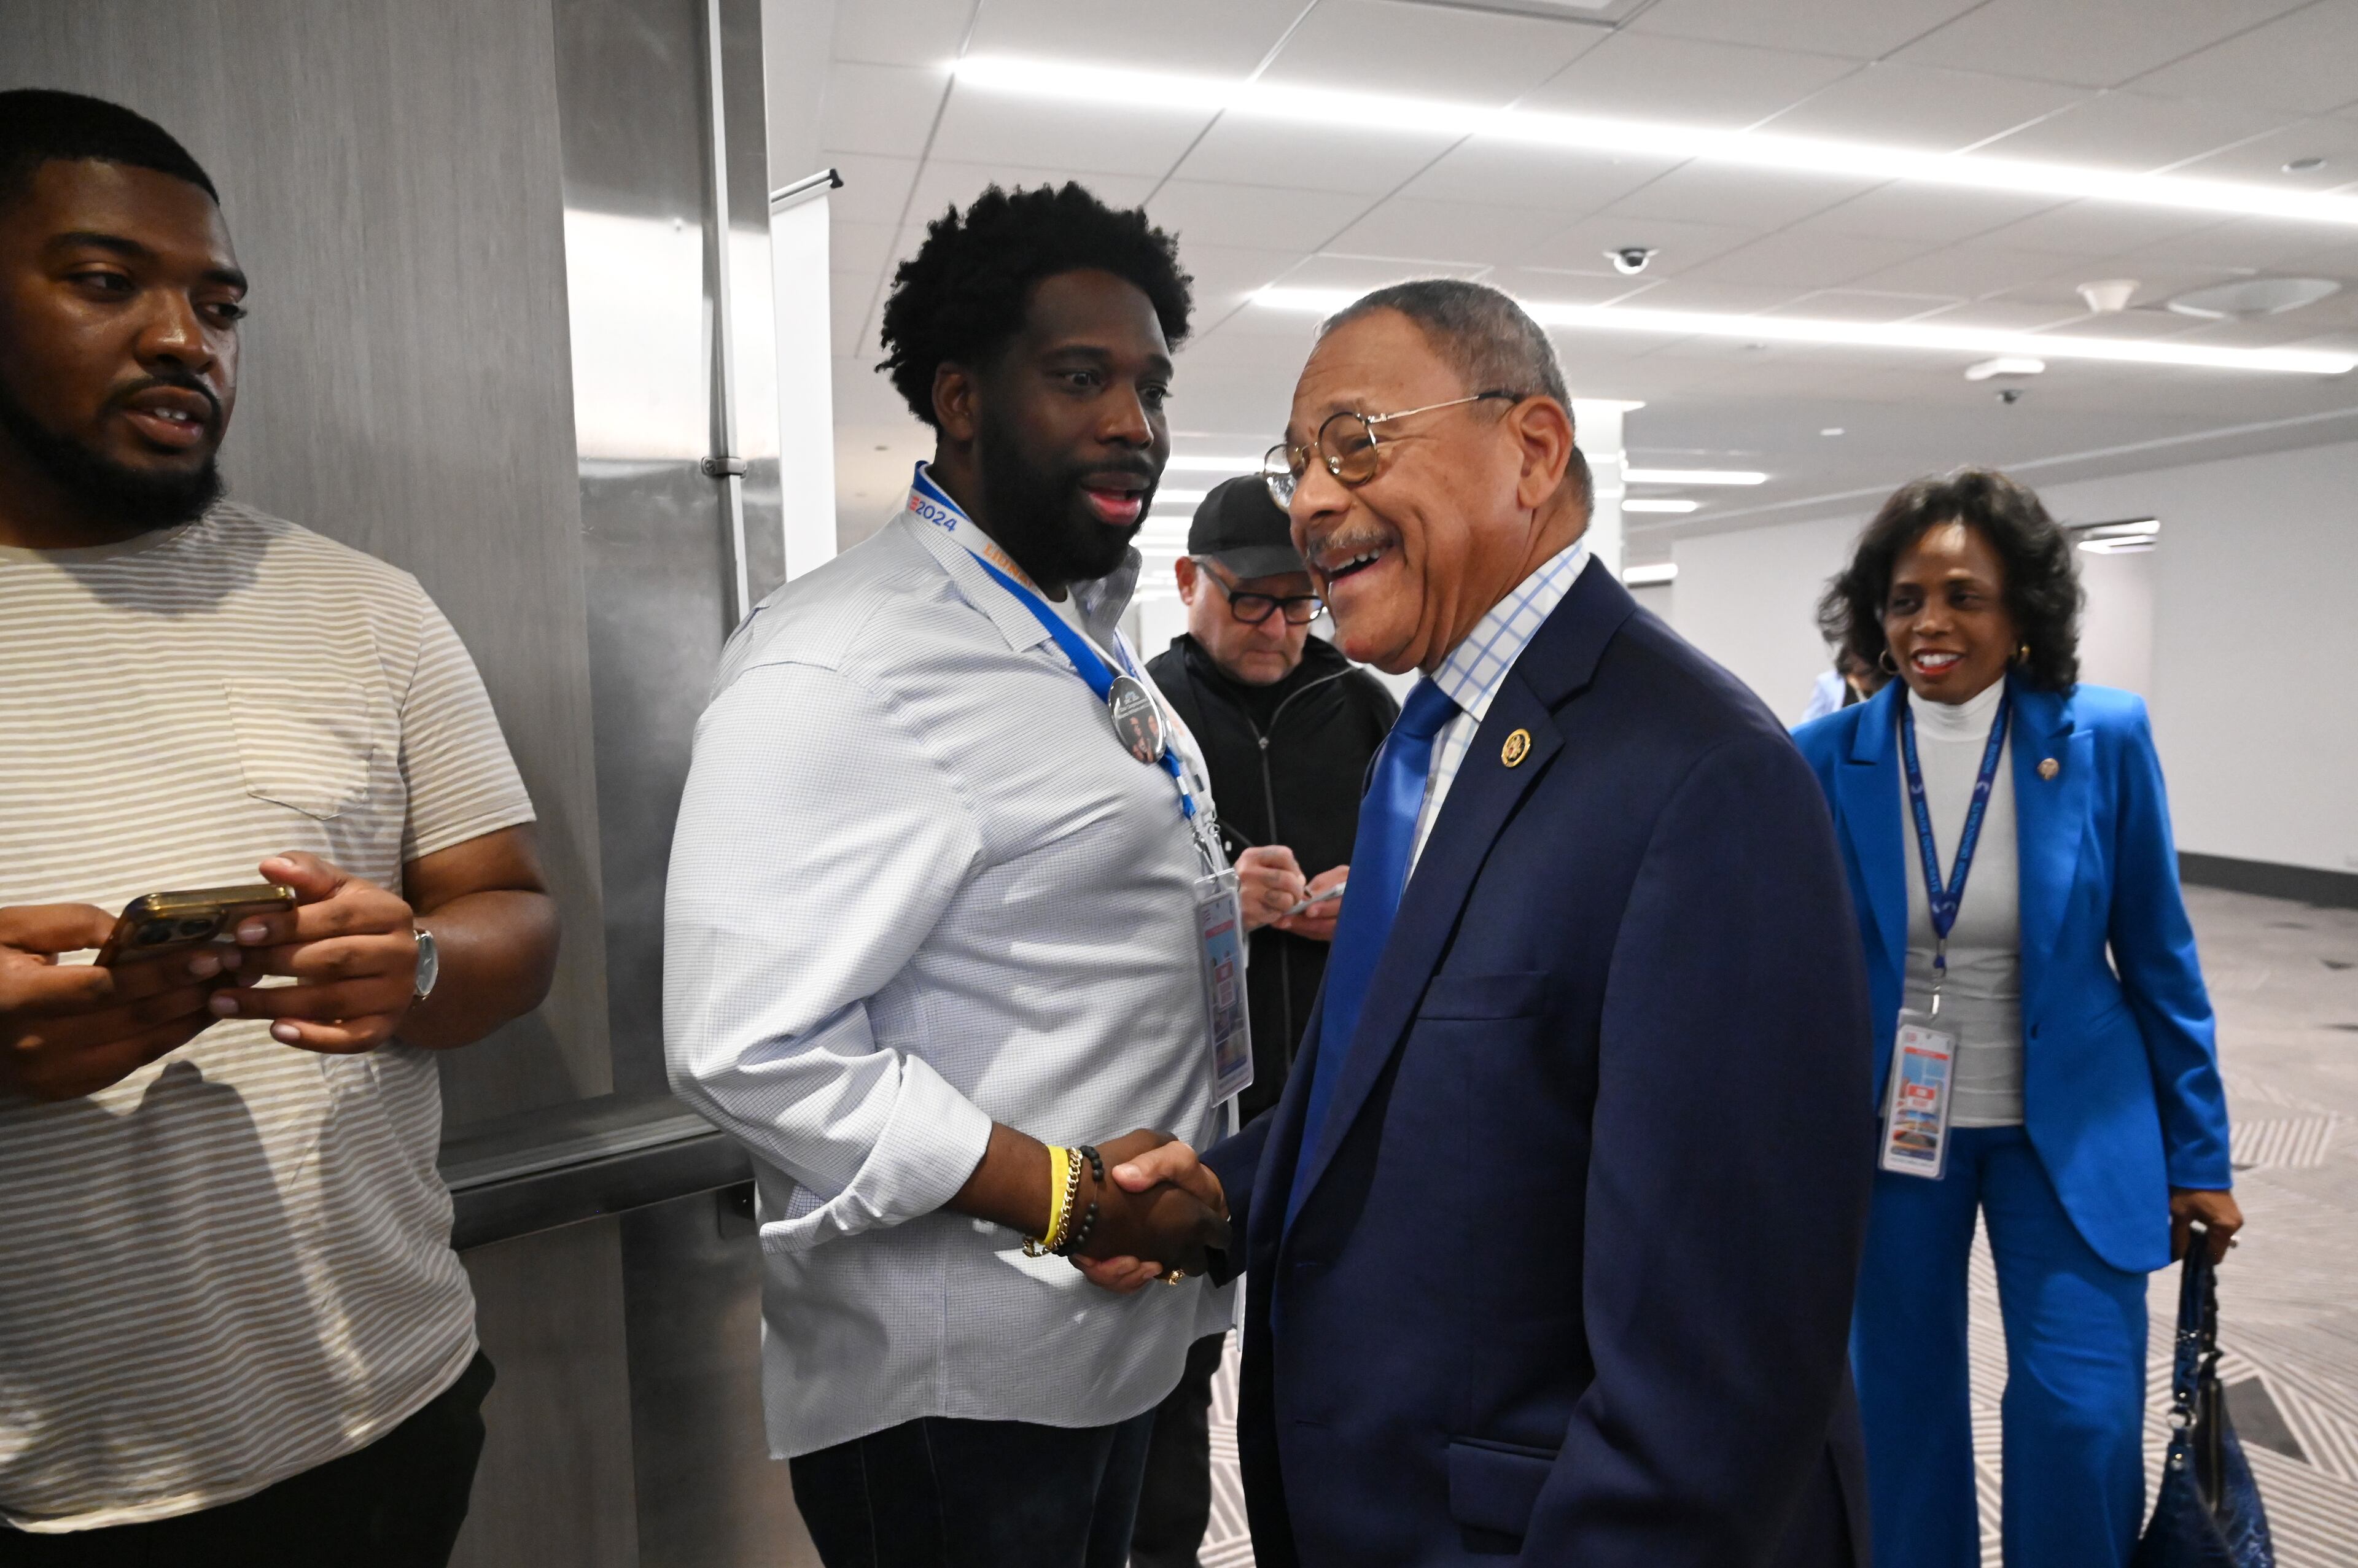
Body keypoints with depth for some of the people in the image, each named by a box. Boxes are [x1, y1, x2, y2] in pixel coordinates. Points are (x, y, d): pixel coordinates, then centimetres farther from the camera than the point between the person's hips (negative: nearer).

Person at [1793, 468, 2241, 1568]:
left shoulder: (2105, 740, -9)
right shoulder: (1826, 759, -9)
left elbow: (2157, 959, -1)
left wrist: (2199, 1157, 2)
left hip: (2071, 1128, 0)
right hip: (1889, 1131, 1)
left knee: (2083, 1423, -1)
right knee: (1902, 1411, 12)